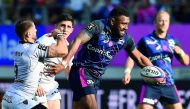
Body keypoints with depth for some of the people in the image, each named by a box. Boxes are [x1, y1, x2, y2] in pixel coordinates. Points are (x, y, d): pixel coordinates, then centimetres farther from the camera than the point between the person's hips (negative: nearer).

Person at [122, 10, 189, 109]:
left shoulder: (172, 41, 11)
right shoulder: (146, 40, 0)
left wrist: (180, 52, -8)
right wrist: (128, 71, -19)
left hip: (169, 86, 4)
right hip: (150, 85, -4)